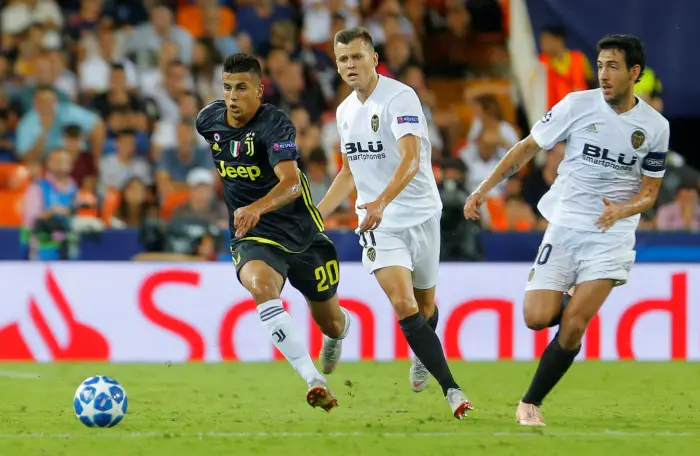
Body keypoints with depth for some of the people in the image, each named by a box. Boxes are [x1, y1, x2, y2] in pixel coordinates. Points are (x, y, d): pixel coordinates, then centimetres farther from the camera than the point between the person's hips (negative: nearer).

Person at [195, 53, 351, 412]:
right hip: (253, 238, 2)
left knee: (329, 324, 13)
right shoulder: (209, 118, -4)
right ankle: (314, 381, -39)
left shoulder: (275, 125, -21)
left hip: (301, 231, -2)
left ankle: (340, 330, 56)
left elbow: (292, 183, -36)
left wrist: (257, 208, -55)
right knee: (261, 287, -34)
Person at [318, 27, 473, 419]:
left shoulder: (400, 98, -15)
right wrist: (316, 215, 18)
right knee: (403, 304, -17)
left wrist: (382, 201, -45)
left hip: (419, 214, -4)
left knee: (425, 306, 13)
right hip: (378, 224, 4)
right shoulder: (345, 111, 8)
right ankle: (451, 389, -17)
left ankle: (423, 356, 48)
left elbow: (411, 160, -30)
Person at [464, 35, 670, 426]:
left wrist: (622, 210, -17)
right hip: (565, 226, 1)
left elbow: (649, 192, 6)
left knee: (573, 324, -14)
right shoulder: (578, 105, -4)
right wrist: (484, 189, -1)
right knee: (537, 317, -11)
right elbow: (529, 147, 4)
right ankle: (577, 305, 24)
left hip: (612, 234, -1)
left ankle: (532, 402, 2)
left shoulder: (655, 127, -2)